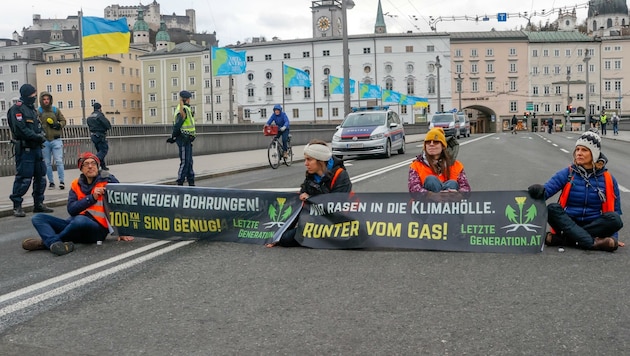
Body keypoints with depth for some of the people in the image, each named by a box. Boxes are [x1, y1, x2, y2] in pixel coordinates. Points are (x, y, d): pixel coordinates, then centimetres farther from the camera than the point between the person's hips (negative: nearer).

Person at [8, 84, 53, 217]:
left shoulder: (32, 108, 19)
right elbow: (21, 129, -20)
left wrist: (41, 135, 1)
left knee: (40, 176, 12)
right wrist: (37, 137, -16)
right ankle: (17, 206, 2)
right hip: (25, 148, -9)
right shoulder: (17, 109, -10)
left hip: (36, 147, 9)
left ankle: (38, 204, 22)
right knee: (24, 178, -7)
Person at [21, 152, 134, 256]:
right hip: (76, 224, 6)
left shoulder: (108, 180, 1)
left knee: (80, 220, -39)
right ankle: (56, 243, -36)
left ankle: (46, 241, -18)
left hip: (98, 228, -6)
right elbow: (71, 209, 1)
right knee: (38, 218, -7)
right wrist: (92, 198, -12)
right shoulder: (76, 184, 13)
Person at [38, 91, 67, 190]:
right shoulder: (38, 111, -1)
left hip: (56, 140, 0)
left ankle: (61, 181, 1)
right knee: (47, 163, 7)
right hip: (44, 141, 0)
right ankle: (51, 182, 16)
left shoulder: (56, 110, 7)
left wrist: (58, 125, -6)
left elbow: (63, 121, 11)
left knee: (59, 161, -3)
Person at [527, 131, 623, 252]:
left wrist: (613, 237, -3)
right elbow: (546, 190, -9)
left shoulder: (608, 179, 4)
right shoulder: (567, 174, 2)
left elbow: (615, 211, 9)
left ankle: (561, 239, -30)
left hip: (595, 226, 1)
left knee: (614, 219, -28)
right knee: (552, 209, -28)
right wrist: (539, 190, -34)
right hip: (568, 224, 0)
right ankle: (593, 243, -37)